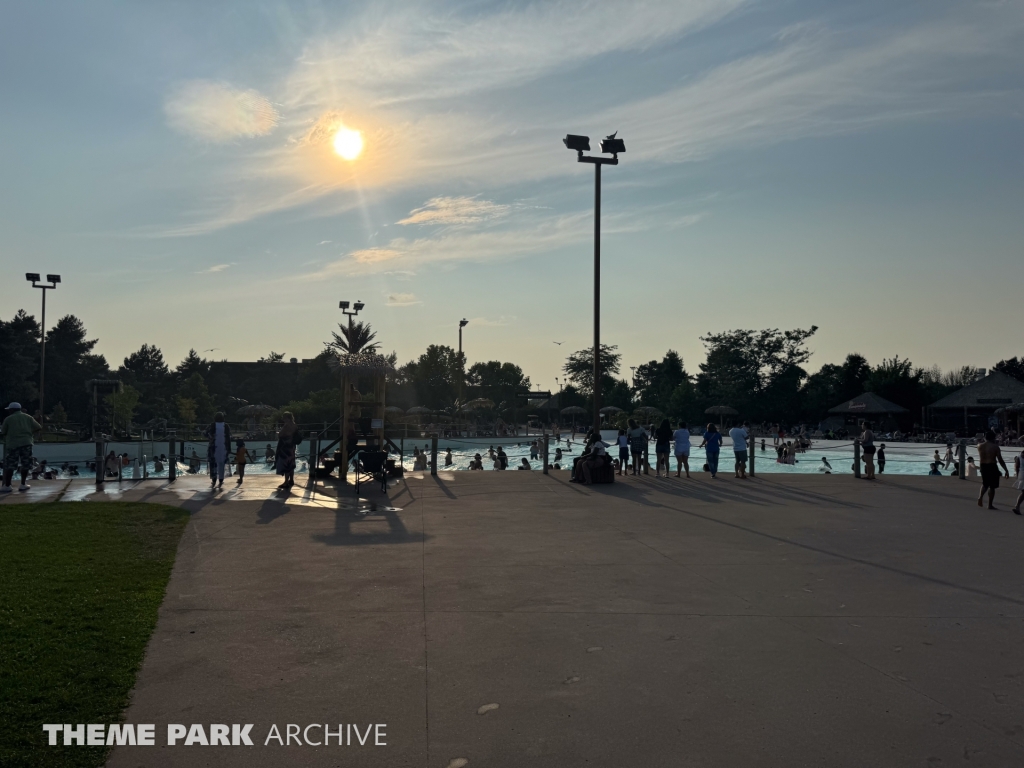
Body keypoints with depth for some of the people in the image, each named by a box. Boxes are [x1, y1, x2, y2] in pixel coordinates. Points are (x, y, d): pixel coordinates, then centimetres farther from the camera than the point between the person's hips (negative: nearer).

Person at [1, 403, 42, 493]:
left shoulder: (8, 419, 5)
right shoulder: (28, 417, 10)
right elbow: (39, 428, 6)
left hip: (13, 444, -1)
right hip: (26, 443, 1)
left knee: (10, 465, 2)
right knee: (25, 464, 8)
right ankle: (23, 485, 10)